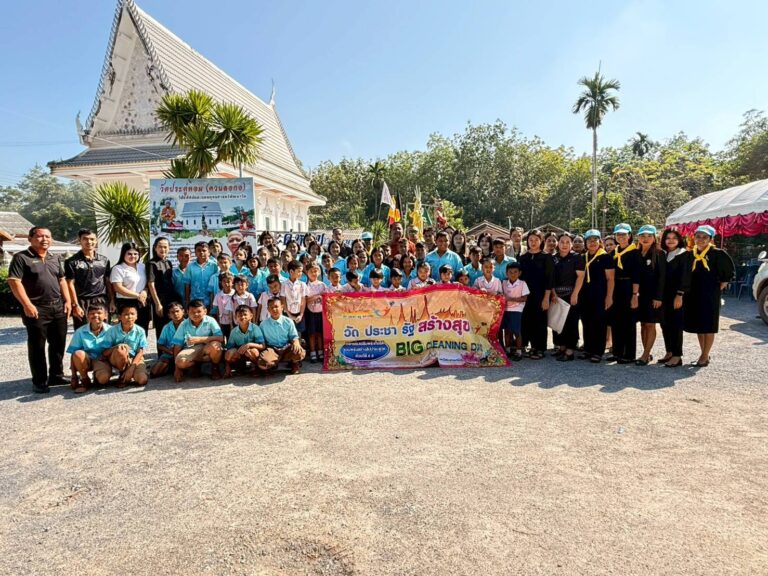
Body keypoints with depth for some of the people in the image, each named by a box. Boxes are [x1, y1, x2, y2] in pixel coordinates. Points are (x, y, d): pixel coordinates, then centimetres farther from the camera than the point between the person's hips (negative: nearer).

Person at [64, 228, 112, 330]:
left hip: (101, 300, 3)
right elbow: (70, 284, -3)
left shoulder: (104, 260, 11)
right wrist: (75, 305, -9)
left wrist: (112, 300, 7)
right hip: (82, 302, -3)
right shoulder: (72, 261, 0)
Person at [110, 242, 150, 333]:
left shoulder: (142, 266, 13)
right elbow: (118, 288, -13)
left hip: (143, 303, 6)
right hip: (127, 304, -6)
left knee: (143, 331, 9)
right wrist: (137, 295, -15)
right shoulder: (118, 269, -5)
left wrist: (144, 292, -7)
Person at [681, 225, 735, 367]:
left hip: (710, 296, -5)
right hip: (693, 295, 5)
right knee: (697, 325, 11)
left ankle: (705, 356, 9)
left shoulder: (717, 254, -6)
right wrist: (684, 292, 6)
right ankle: (703, 354, 23)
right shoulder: (690, 255, 8)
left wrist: (719, 288, -5)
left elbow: (729, 273, -2)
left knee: (708, 326, 1)